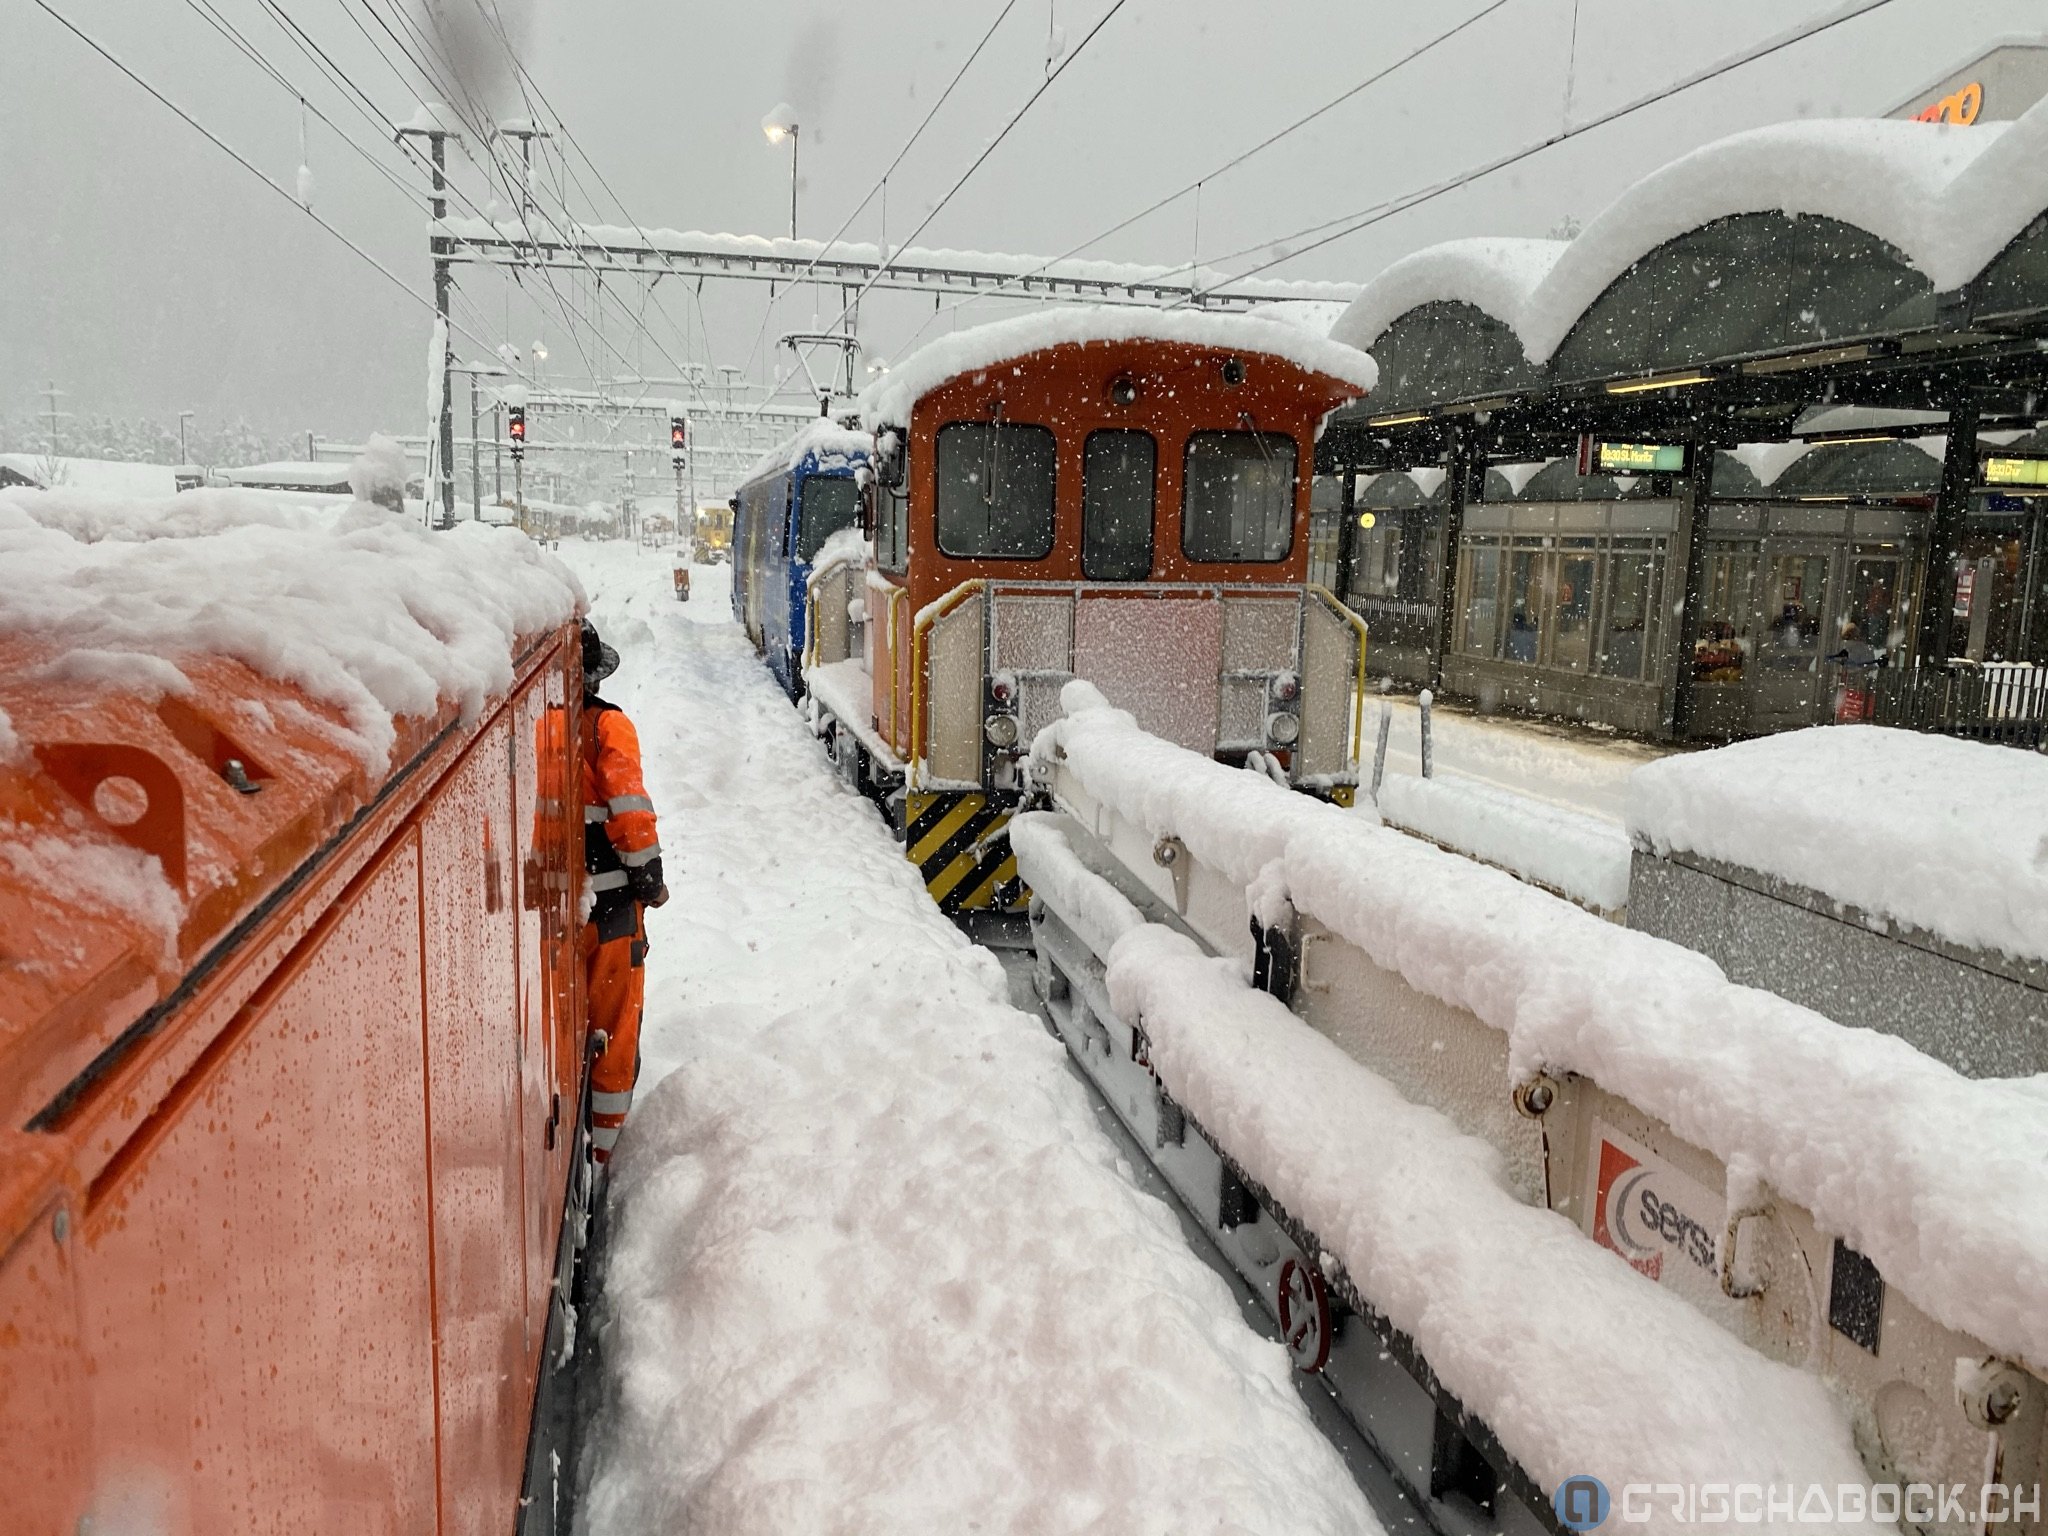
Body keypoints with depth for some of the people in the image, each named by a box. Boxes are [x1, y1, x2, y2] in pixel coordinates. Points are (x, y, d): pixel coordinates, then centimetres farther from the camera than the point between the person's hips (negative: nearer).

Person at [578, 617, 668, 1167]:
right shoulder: (606, 725, -11)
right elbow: (630, 808, -18)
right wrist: (648, 873, -7)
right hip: (606, 900, -4)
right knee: (613, 1022, 8)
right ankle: (602, 1143, 15)